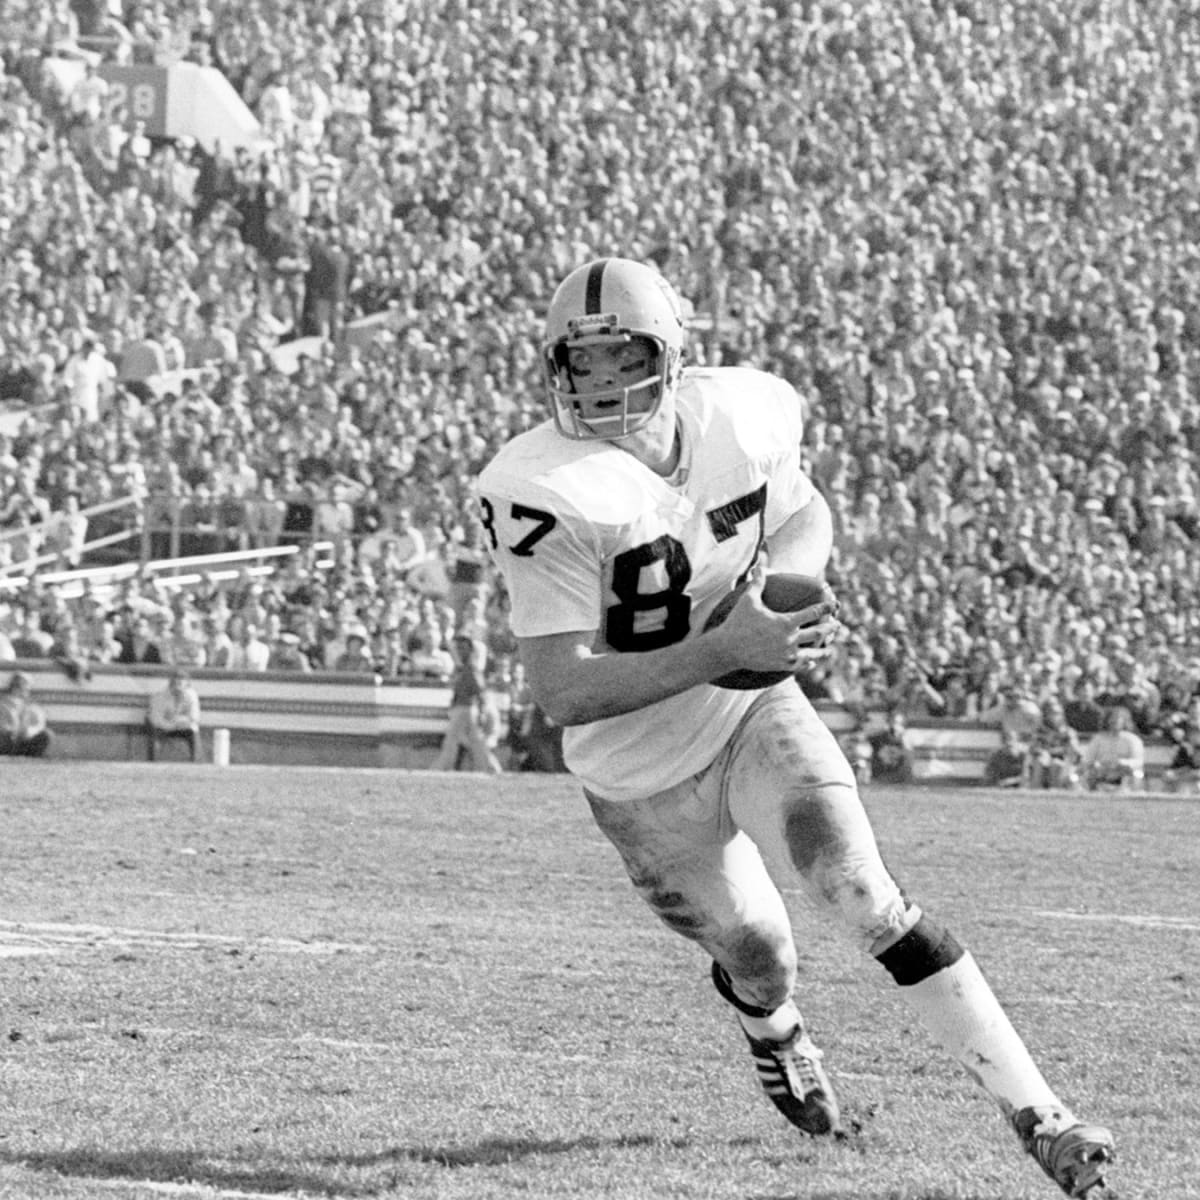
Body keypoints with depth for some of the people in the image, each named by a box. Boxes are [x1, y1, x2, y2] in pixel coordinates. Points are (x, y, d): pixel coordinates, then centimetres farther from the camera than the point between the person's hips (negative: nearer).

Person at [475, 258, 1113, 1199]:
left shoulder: (741, 417, -13)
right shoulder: (543, 493, -27)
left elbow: (806, 518, 10)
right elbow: (562, 694, -29)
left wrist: (788, 578, -14)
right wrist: (725, 650, -38)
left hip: (757, 714, 2)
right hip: (645, 778, -2)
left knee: (876, 909, -15)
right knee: (760, 962, 13)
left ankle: (1037, 1115, -14)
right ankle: (775, 1035, 52)